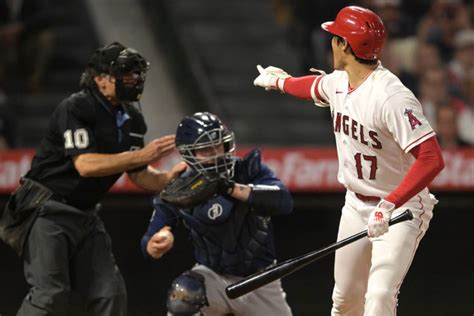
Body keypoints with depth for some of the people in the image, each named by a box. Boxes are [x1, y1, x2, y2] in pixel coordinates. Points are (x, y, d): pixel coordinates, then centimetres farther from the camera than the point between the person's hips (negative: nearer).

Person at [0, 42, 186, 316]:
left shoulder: (132, 119, 7)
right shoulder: (75, 108, -16)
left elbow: (138, 175, 11)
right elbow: (85, 165, -28)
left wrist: (168, 178, -11)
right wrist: (141, 155, -31)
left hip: (86, 216, 8)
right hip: (47, 210, -8)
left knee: (110, 293, 1)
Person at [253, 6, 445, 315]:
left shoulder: (392, 97, -29)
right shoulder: (337, 82, 0)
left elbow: (432, 159, -36)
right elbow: (316, 87, 28)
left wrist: (389, 206, -42)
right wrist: (281, 81, 48)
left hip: (401, 209, -8)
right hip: (356, 205, 8)